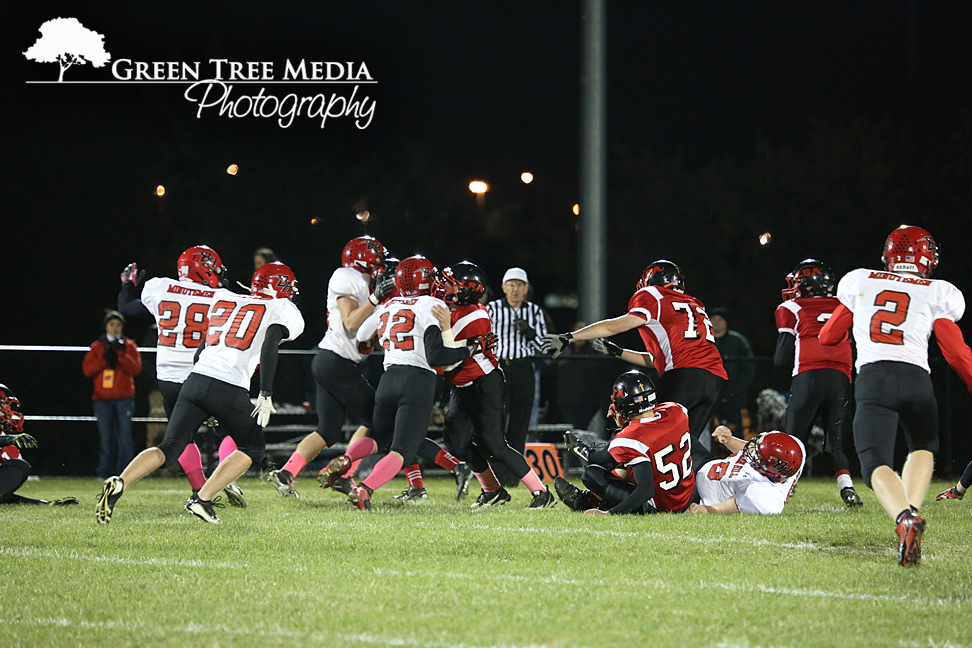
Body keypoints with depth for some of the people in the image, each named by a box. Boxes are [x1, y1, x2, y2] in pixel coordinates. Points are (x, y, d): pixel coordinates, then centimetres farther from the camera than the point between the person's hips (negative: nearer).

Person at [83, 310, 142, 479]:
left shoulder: (129, 346, 12)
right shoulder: (97, 346, 13)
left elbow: (136, 369, 1)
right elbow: (87, 369, 4)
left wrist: (121, 354, -11)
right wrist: (104, 359, -8)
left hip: (124, 399, -1)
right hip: (102, 400, 1)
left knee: (125, 437, -9)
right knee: (106, 439, -1)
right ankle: (104, 473, 3)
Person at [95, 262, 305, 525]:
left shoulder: (223, 299, 23)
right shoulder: (283, 311, 8)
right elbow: (269, 348, -10)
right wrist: (266, 395, -13)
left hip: (196, 381, 4)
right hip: (230, 390, -4)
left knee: (169, 448, 7)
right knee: (252, 448, 18)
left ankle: (120, 483, -17)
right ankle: (202, 499, 2)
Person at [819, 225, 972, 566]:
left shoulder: (859, 283, 20)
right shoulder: (936, 294, 15)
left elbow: (828, 337, 29)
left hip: (872, 379, -1)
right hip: (915, 380, 1)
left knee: (876, 465, -6)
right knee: (922, 447, 27)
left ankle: (904, 517, -38)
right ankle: (912, 507, -1)